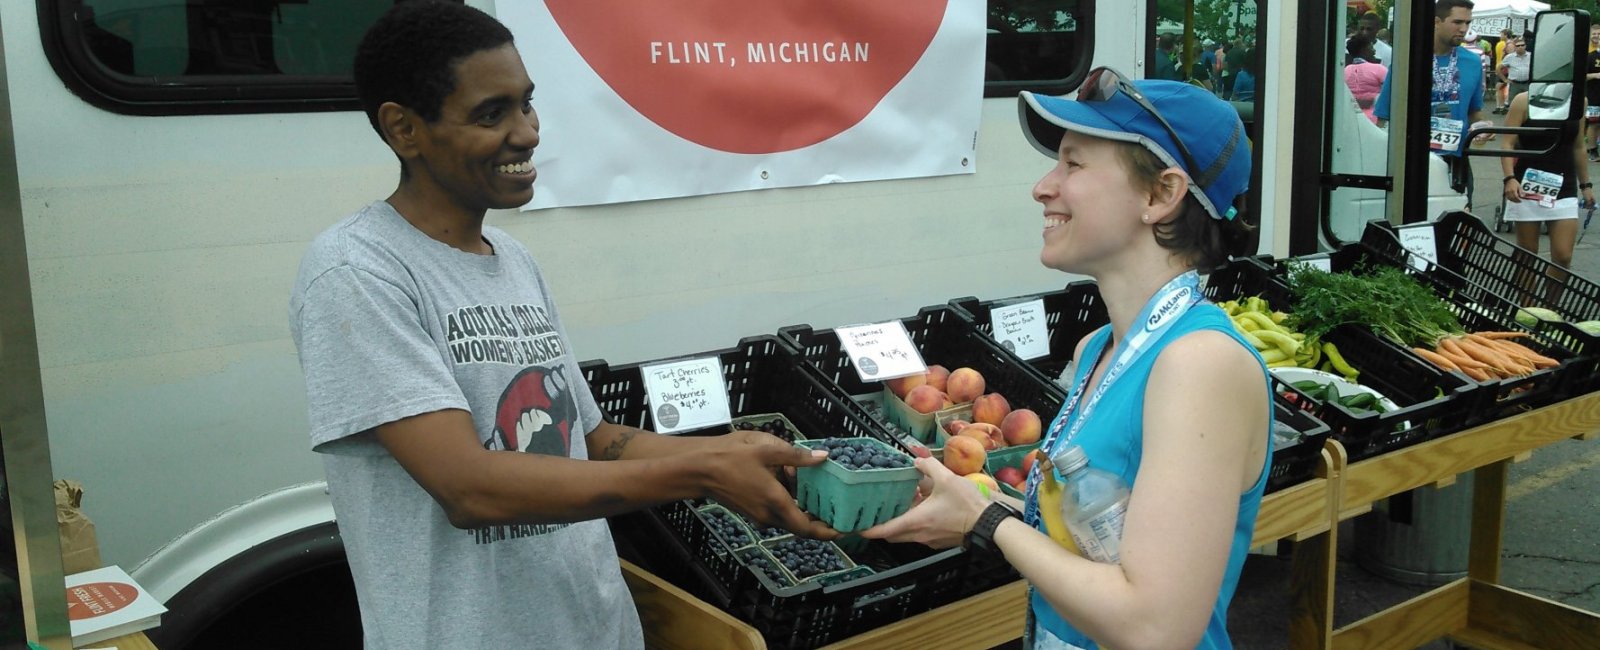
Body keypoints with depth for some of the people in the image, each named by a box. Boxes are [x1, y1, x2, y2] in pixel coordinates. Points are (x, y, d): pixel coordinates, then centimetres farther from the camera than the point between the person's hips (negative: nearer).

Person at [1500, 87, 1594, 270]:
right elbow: (1508, 144, -9)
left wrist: (1585, 184, 19)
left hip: (1564, 187, 3)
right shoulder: (1524, 101, -4)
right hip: (1528, 186, -3)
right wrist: (1509, 178, -22)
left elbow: (1578, 147, 17)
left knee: (1563, 257, -6)